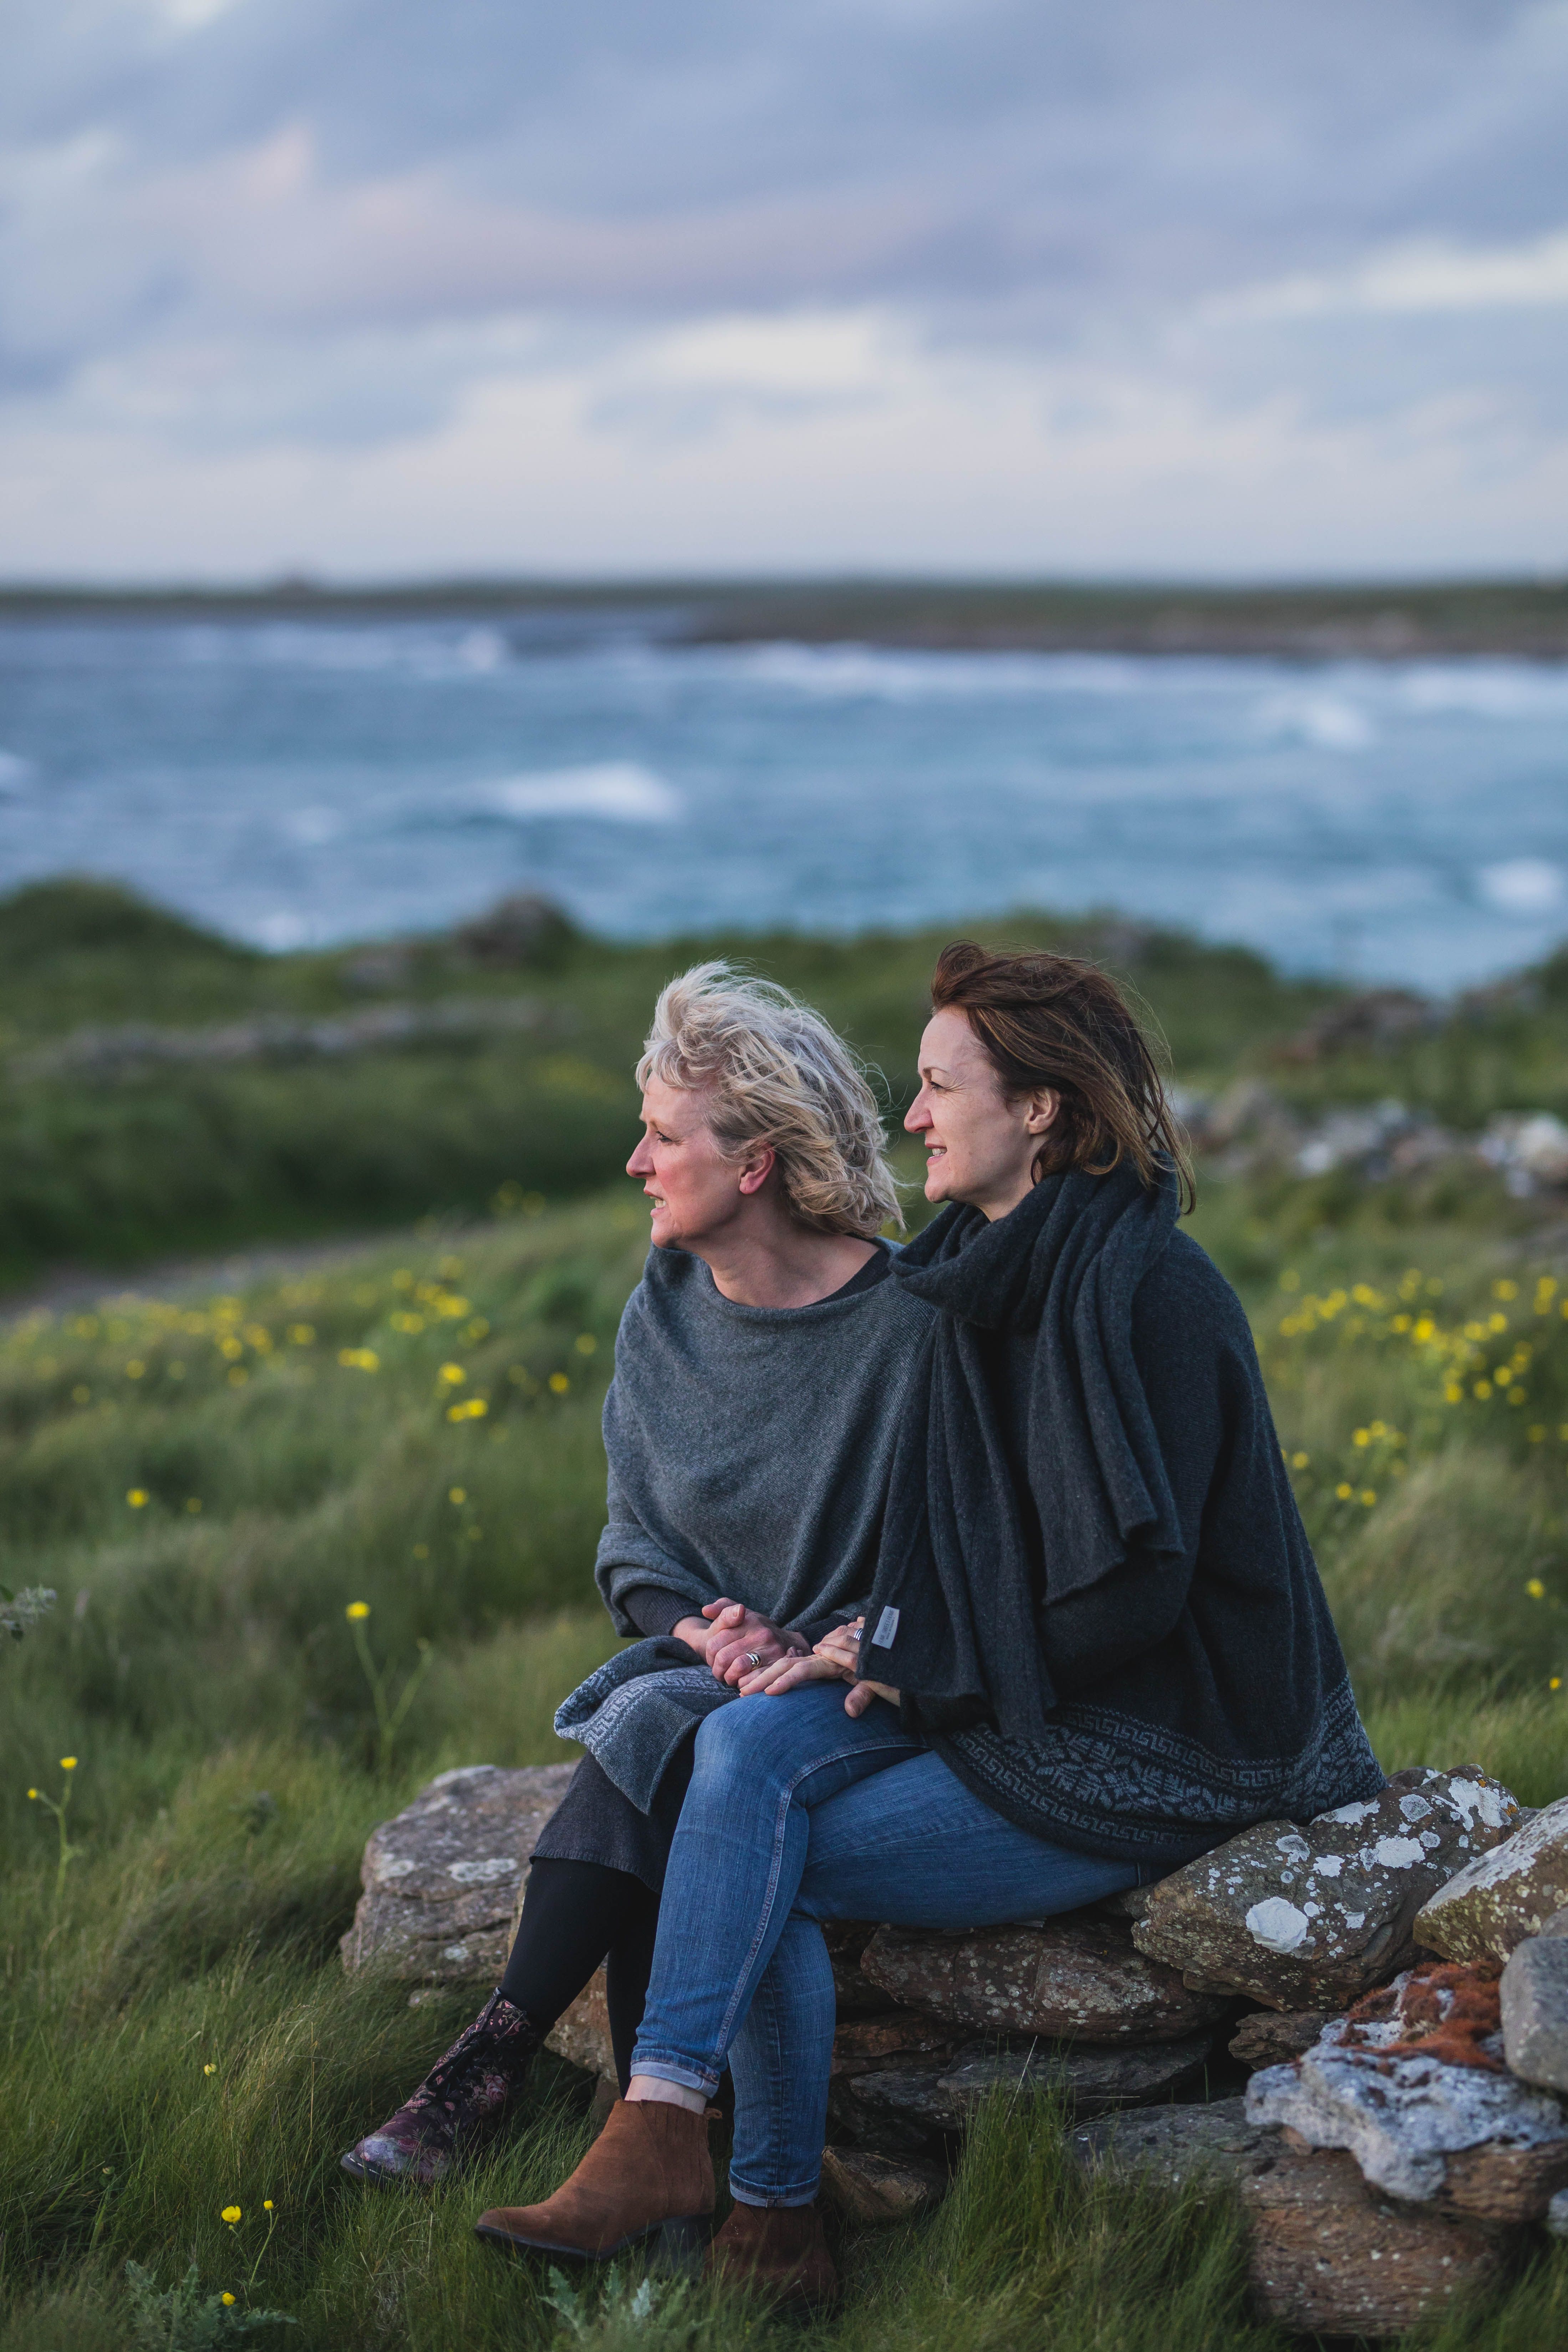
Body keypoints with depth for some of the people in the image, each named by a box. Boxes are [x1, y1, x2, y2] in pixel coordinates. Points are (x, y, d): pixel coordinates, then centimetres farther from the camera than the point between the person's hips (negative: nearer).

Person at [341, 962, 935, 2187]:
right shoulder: (663, 1316, 7)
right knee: (646, 1725, -29)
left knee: (652, 1732, -29)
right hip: (698, 1662, 5)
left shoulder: (908, 1319, -12)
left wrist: (805, 1649, -21)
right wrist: (703, 1627, -11)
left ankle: (493, 2059, -25)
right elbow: (633, 1545, 10)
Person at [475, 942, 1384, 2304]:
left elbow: (1137, 1586, -23)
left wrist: (930, 1673, -12)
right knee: (751, 1745, -17)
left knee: (766, 1868, -16)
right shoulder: (988, 1275, 10)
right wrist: (893, 1640, 0)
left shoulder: (1148, 1294, -18)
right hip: (1012, 1695, 8)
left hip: (1149, 1754, -8)